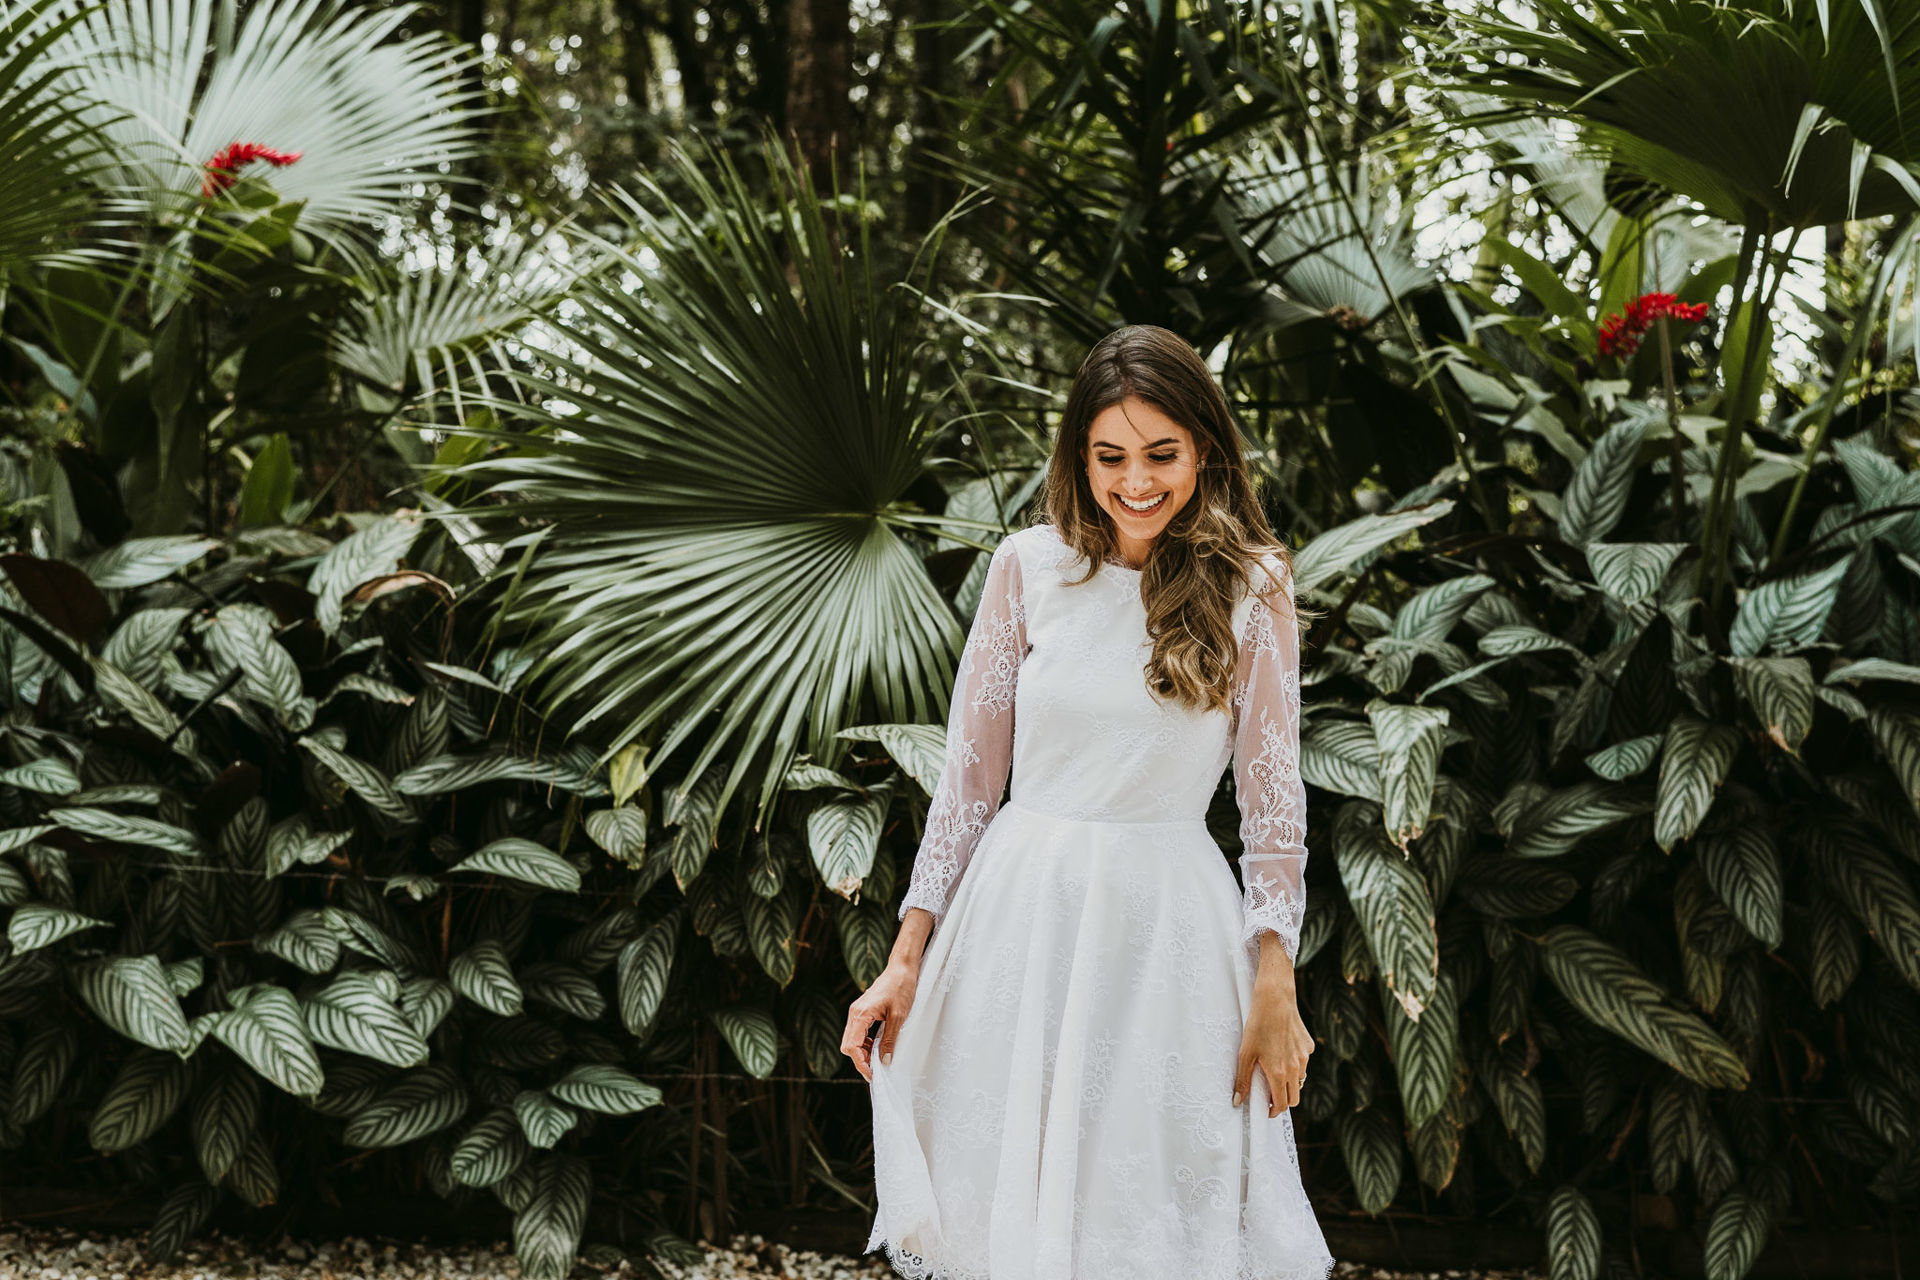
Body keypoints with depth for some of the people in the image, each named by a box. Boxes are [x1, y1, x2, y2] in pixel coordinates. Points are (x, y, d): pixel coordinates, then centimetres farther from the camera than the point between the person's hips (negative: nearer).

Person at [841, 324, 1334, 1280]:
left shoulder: (1251, 589, -1)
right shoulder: (1029, 566, 1)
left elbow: (1273, 800, 0)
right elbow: (969, 770, 4)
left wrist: (1275, 991, -5)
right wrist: (908, 958, 2)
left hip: (1167, 929, -1)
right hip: (1019, 916, 1)